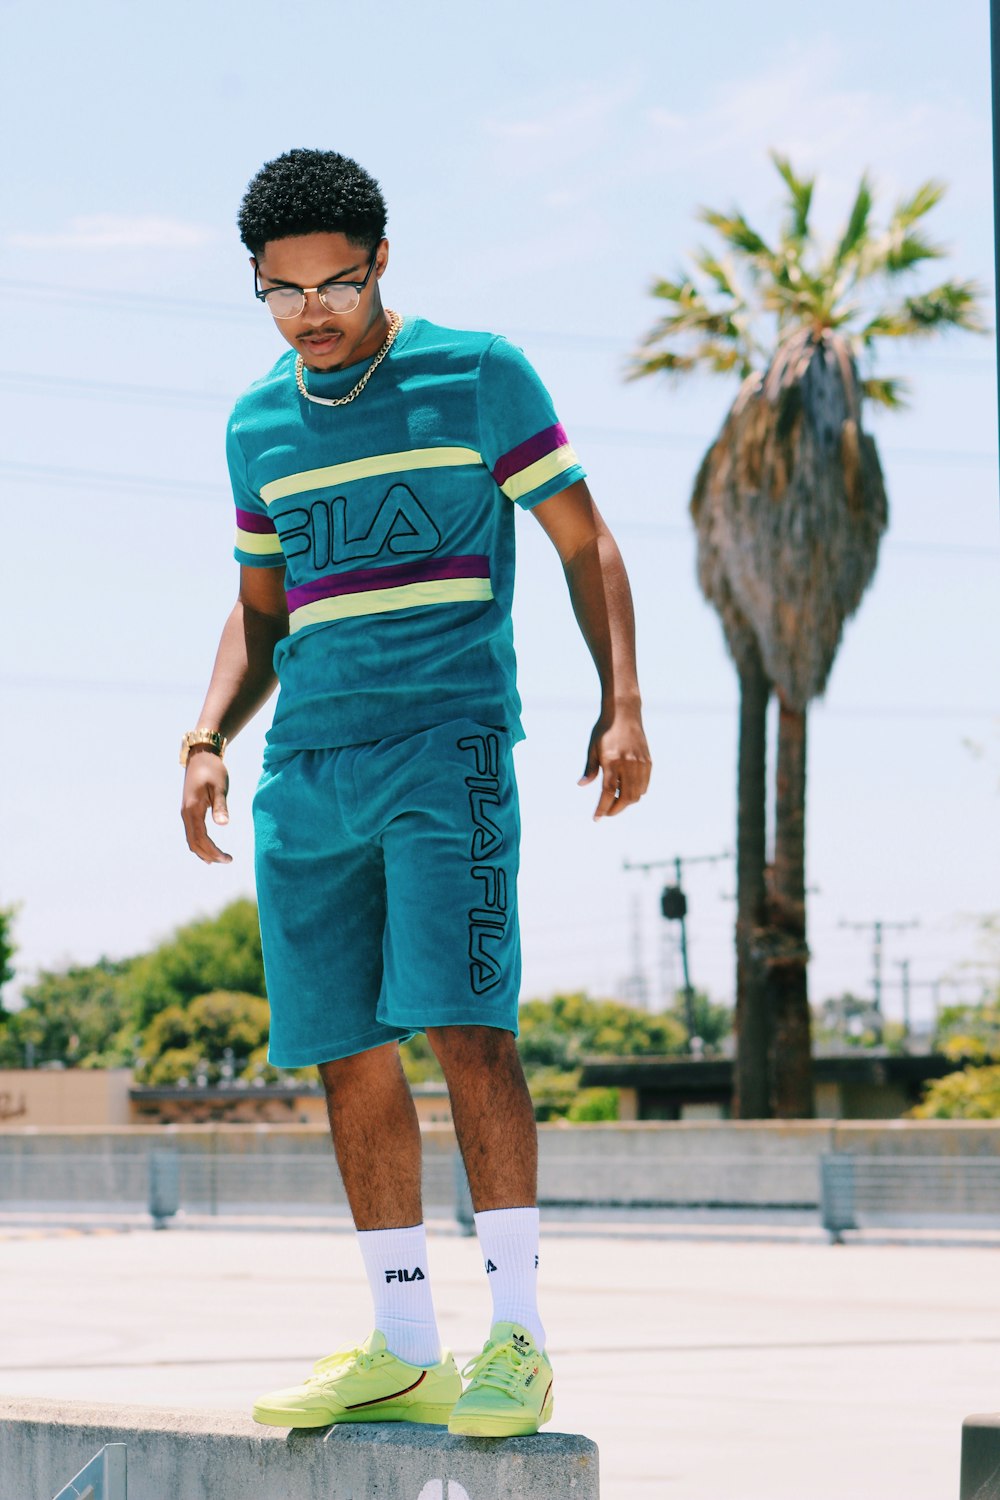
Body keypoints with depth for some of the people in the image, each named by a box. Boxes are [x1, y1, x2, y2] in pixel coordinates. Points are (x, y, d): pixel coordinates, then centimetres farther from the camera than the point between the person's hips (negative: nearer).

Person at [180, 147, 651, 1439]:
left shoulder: (479, 376, 2)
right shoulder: (260, 424, 16)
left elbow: (585, 544, 4)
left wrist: (622, 705, -7)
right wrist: (208, 739, 9)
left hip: (448, 740, -5)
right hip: (308, 766, 5)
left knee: (461, 1021, -15)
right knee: (348, 1055, 3)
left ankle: (517, 1336, -10)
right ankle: (403, 1352, 10)